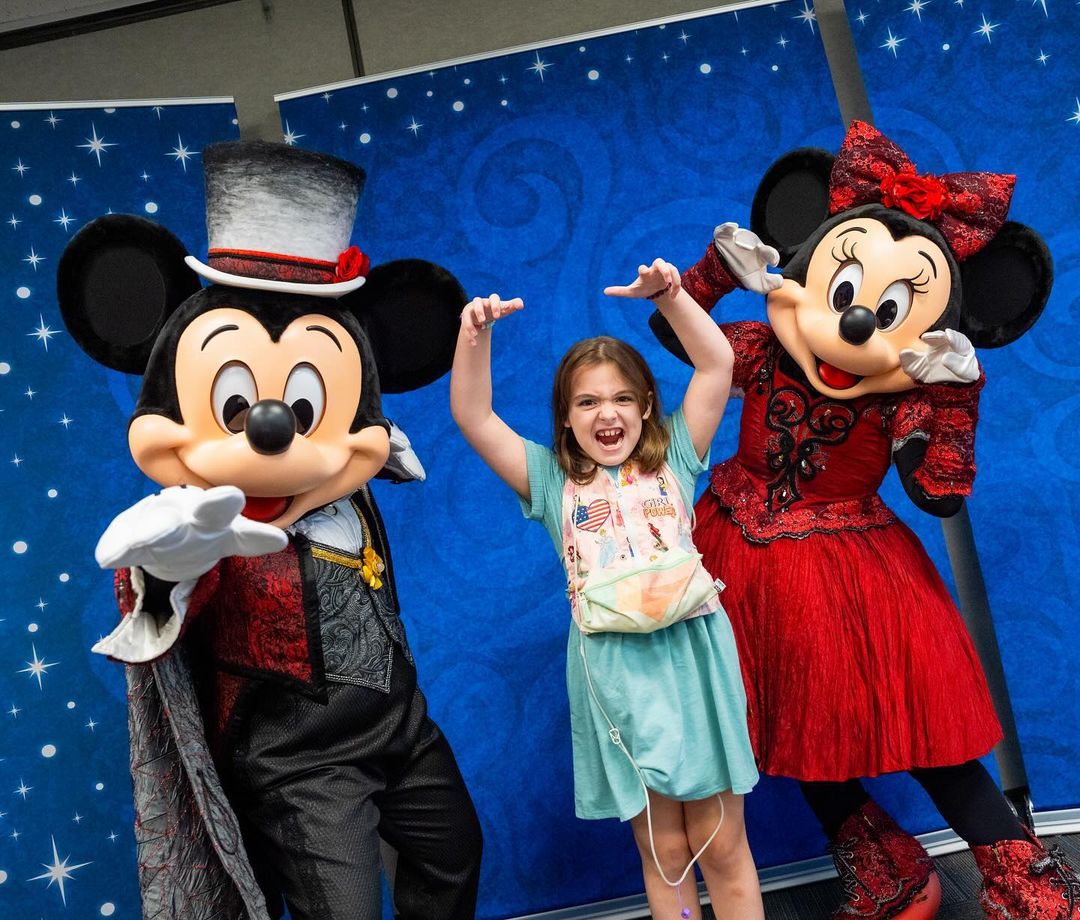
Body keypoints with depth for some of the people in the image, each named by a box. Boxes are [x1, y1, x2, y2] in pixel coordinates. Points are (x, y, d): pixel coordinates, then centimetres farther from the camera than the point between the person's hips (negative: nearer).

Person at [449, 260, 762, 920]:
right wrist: (475, 336, -13)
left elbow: (718, 363, 1)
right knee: (663, 851, 11)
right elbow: (473, 417, 0)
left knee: (721, 845, 9)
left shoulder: (673, 460, 7)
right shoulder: (552, 481, 7)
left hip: (692, 659, 0)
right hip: (614, 674, 0)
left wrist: (669, 294, -10)